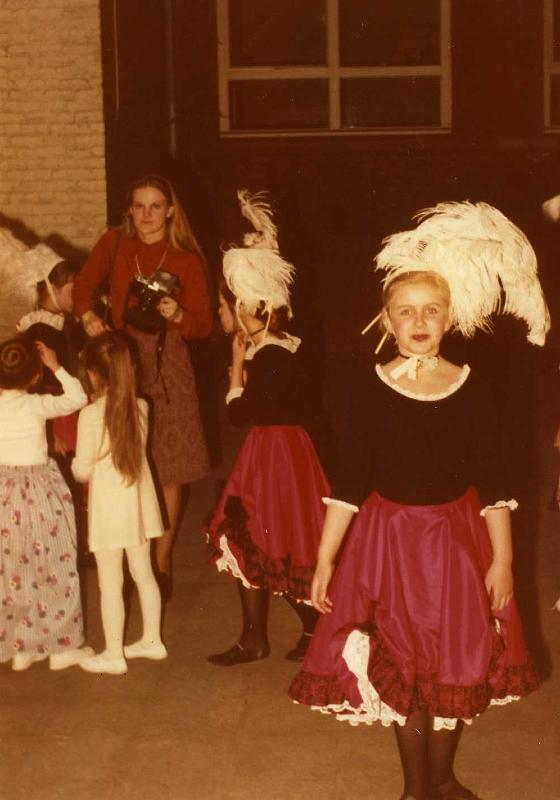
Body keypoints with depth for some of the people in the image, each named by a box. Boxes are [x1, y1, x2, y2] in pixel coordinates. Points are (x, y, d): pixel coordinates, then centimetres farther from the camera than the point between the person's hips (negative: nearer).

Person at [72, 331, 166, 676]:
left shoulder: (91, 415, -18)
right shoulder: (140, 407, -5)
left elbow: (83, 469, -13)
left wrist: (75, 466, 10)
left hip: (108, 506, -5)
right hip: (139, 501, 5)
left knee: (110, 584, 5)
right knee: (144, 573, 17)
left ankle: (114, 654, 13)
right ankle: (152, 639, 29)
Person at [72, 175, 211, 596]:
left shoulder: (187, 261, -3)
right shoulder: (114, 244, 3)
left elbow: (204, 324, -1)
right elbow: (84, 284, 16)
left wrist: (178, 316, -22)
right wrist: (88, 315, -3)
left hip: (167, 363, -1)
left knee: (168, 471, 2)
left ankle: (162, 563, 14)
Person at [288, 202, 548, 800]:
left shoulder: (470, 390, -6)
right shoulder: (370, 389, -8)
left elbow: (492, 481, -2)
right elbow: (349, 480, -7)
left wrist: (502, 557, -5)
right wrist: (325, 558, -10)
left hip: (457, 539, 1)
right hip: (390, 540, -1)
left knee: (456, 663, 12)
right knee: (401, 666, 8)